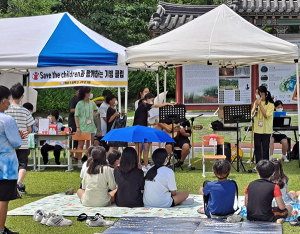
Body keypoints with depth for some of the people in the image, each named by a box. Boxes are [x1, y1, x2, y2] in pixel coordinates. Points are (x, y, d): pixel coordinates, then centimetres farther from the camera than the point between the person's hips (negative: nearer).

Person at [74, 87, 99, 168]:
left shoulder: (92, 103, 8)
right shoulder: (80, 103, -7)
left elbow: (95, 110, 30)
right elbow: (76, 116, -7)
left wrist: (92, 115, 11)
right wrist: (78, 127, -14)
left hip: (90, 126, 5)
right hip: (82, 127, -5)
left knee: (89, 144, 9)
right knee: (81, 144, -2)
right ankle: (79, 161, 3)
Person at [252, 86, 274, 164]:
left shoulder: (270, 104, -5)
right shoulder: (256, 102, 10)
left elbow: (266, 115, -16)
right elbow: (252, 114, 2)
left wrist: (260, 105, -17)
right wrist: (255, 106, -13)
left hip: (266, 129, -4)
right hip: (257, 128, 4)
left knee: (265, 147, 0)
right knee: (257, 147, 5)